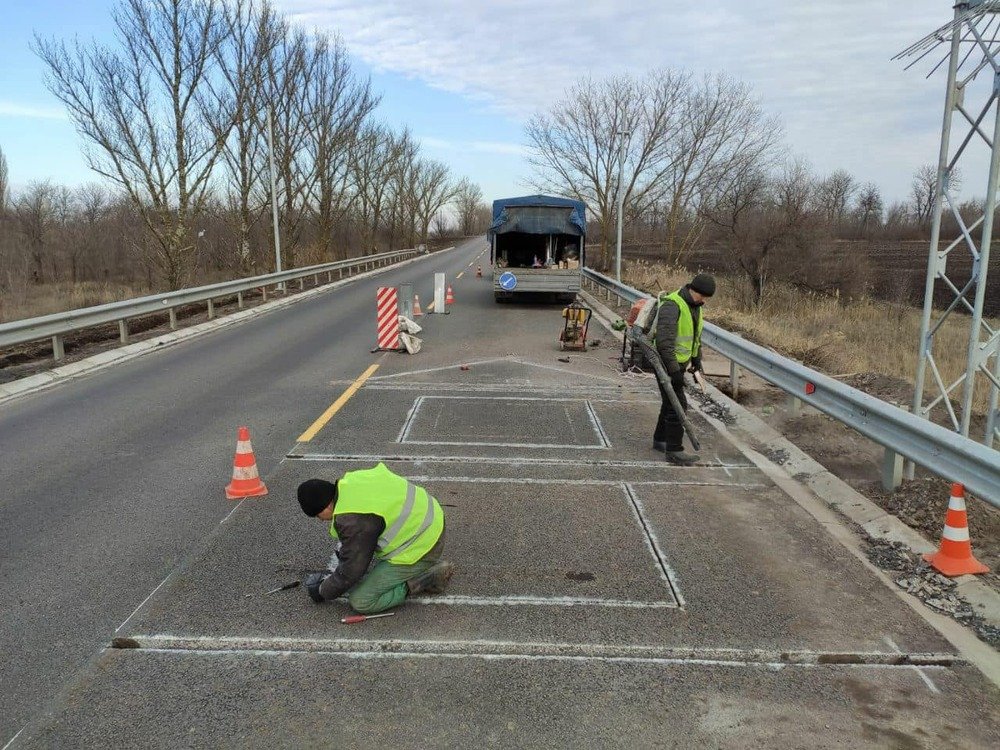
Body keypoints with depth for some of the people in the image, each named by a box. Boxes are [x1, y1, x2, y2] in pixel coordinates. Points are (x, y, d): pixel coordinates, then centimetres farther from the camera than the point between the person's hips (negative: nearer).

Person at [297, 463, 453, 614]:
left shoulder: (353, 520, -24)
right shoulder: (351, 481, 2)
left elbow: (350, 570, -11)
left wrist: (323, 592, 6)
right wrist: (333, 569, 22)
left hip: (421, 548, -9)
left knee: (360, 601, -6)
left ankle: (429, 578, -3)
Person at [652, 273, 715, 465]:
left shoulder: (694, 306, 7)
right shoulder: (672, 305, -24)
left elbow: (695, 335, 22)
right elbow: (664, 340, -30)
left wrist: (697, 359, 20)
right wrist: (674, 371, -32)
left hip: (679, 362, 10)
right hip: (666, 363, -10)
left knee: (671, 402, 17)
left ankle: (660, 440, 30)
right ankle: (674, 451, -4)